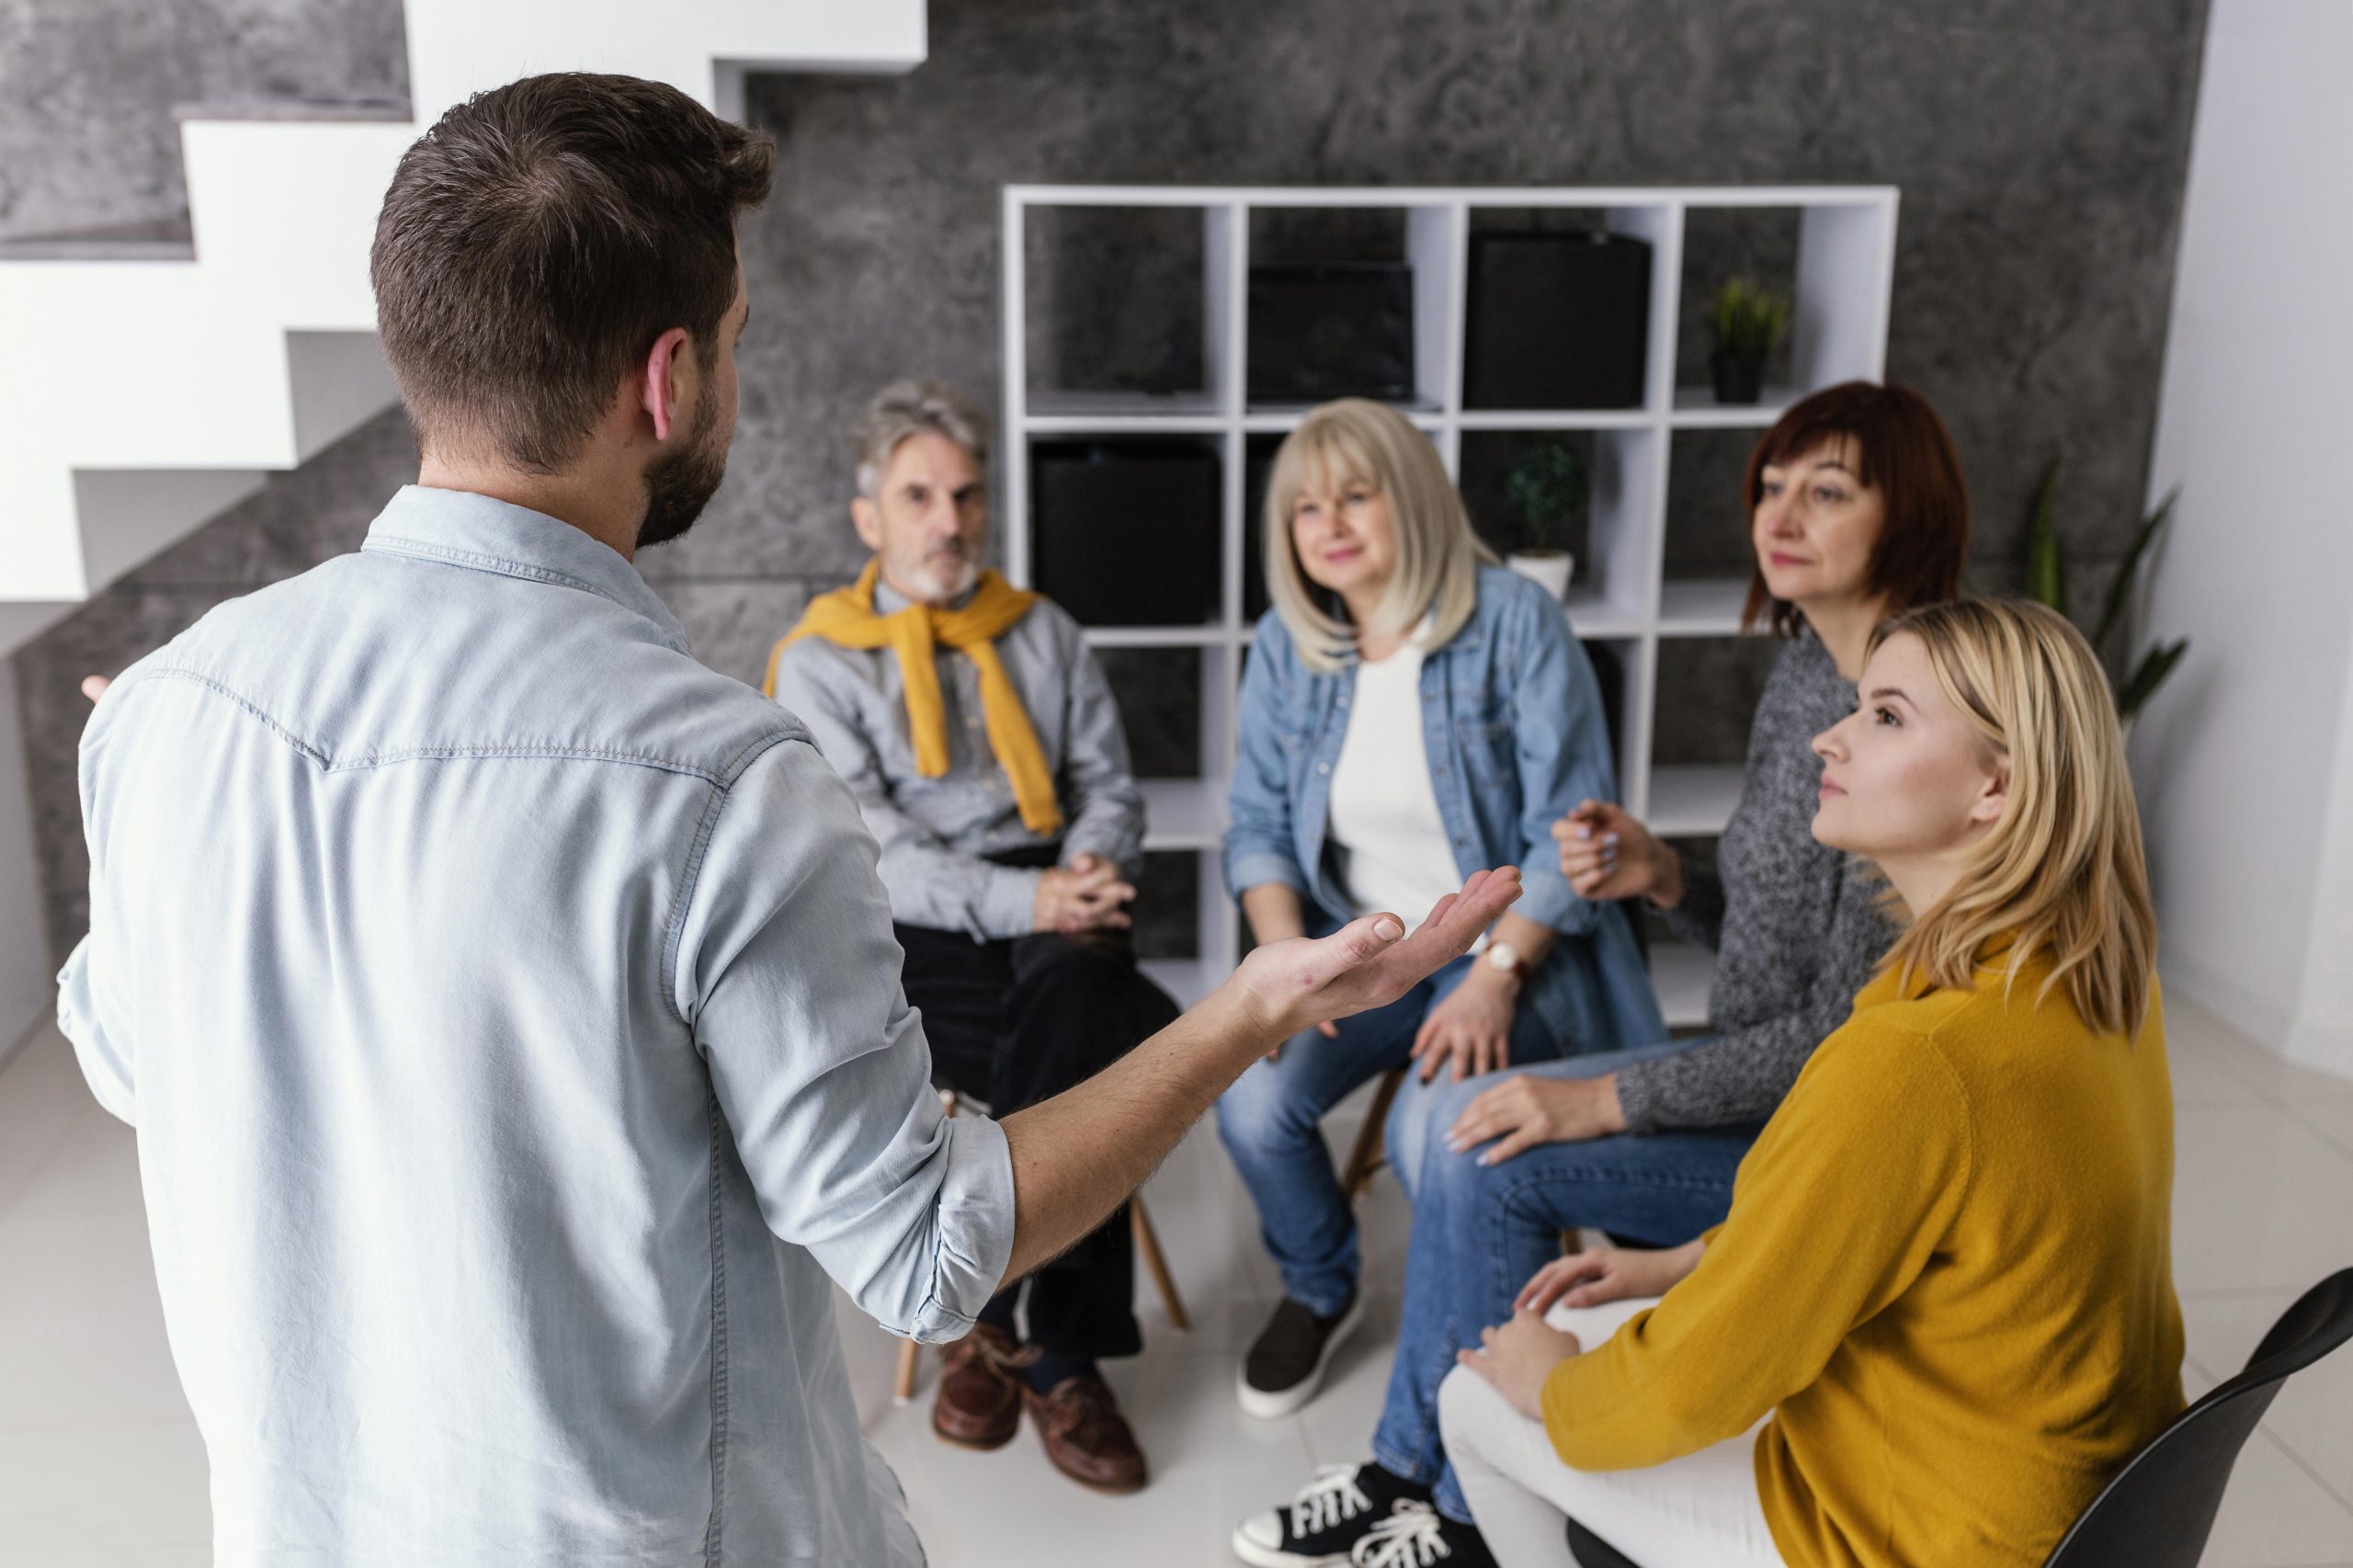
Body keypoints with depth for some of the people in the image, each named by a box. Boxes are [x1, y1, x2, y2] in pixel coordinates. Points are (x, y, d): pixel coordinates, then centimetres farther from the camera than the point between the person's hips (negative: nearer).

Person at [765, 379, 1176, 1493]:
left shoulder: (1043, 633, 19)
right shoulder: (818, 660, 5)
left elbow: (1110, 785, 14)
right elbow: (862, 847, -7)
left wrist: (1086, 878, -9)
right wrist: (1019, 900, -20)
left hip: (1048, 919, 3)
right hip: (908, 940, -3)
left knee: (1074, 997, -33)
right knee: (1106, 1050, -30)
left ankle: (991, 1324, -16)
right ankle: (1060, 1358, -12)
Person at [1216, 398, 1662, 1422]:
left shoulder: (1512, 622, -10)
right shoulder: (1285, 646, 5)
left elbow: (1571, 833, -12)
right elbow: (1259, 824, 6)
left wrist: (1494, 976, -22)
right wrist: (1285, 959, -11)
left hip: (1508, 945, -4)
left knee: (1433, 1132, -29)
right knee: (1250, 1100, -20)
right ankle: (1319, 1290, 14)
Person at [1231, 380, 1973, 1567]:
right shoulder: (1803, 672, 6)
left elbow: (1850, 1038, -24)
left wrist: (1607, 1100, -22)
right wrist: (1665, 881, -7)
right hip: (1759, 1078, 9)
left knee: (1489, 1150, -16)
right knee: (1451, 1122, 0)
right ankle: (1418, 1473, 14)